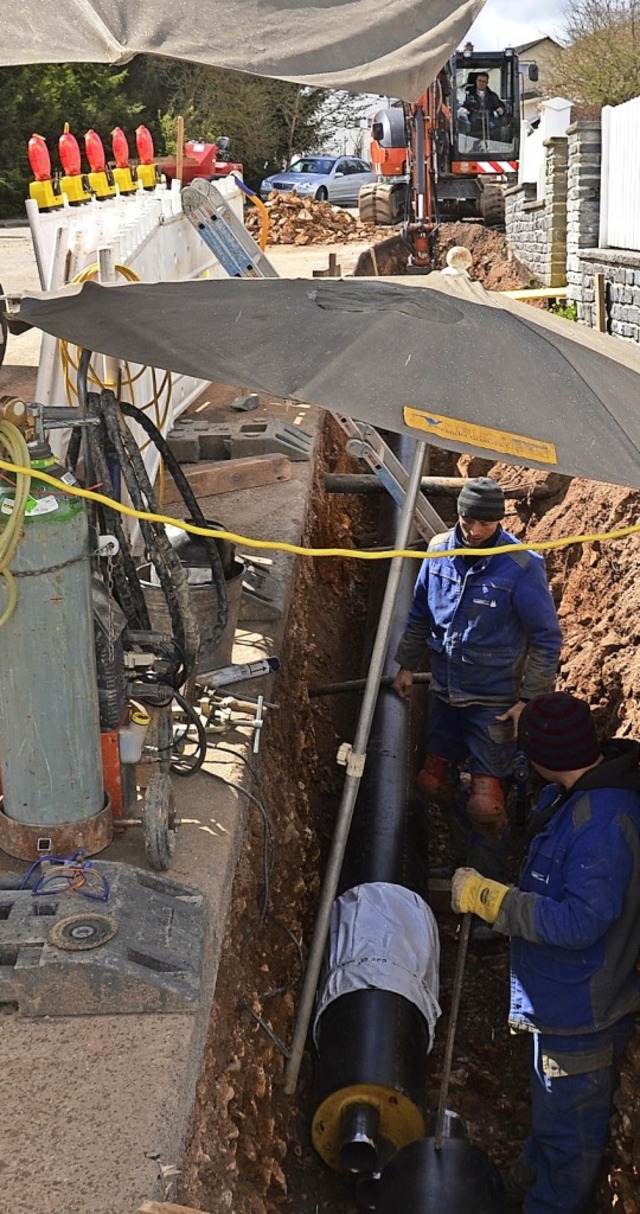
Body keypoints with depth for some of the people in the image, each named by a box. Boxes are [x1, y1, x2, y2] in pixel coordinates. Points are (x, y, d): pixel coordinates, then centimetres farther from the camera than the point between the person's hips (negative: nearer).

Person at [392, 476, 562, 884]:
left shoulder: (521, 567, -20)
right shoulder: (440, 551, -4)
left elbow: (547, 638, -12)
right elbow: (420, 613, 12)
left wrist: (529, 699, -14)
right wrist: (407, 665, 15)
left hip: (494, 701, -6)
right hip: (445, 690, 6)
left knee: (485, 804, -6)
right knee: (434, 781, 17)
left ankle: (489, 881, 19)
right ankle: (465, 853, 42)